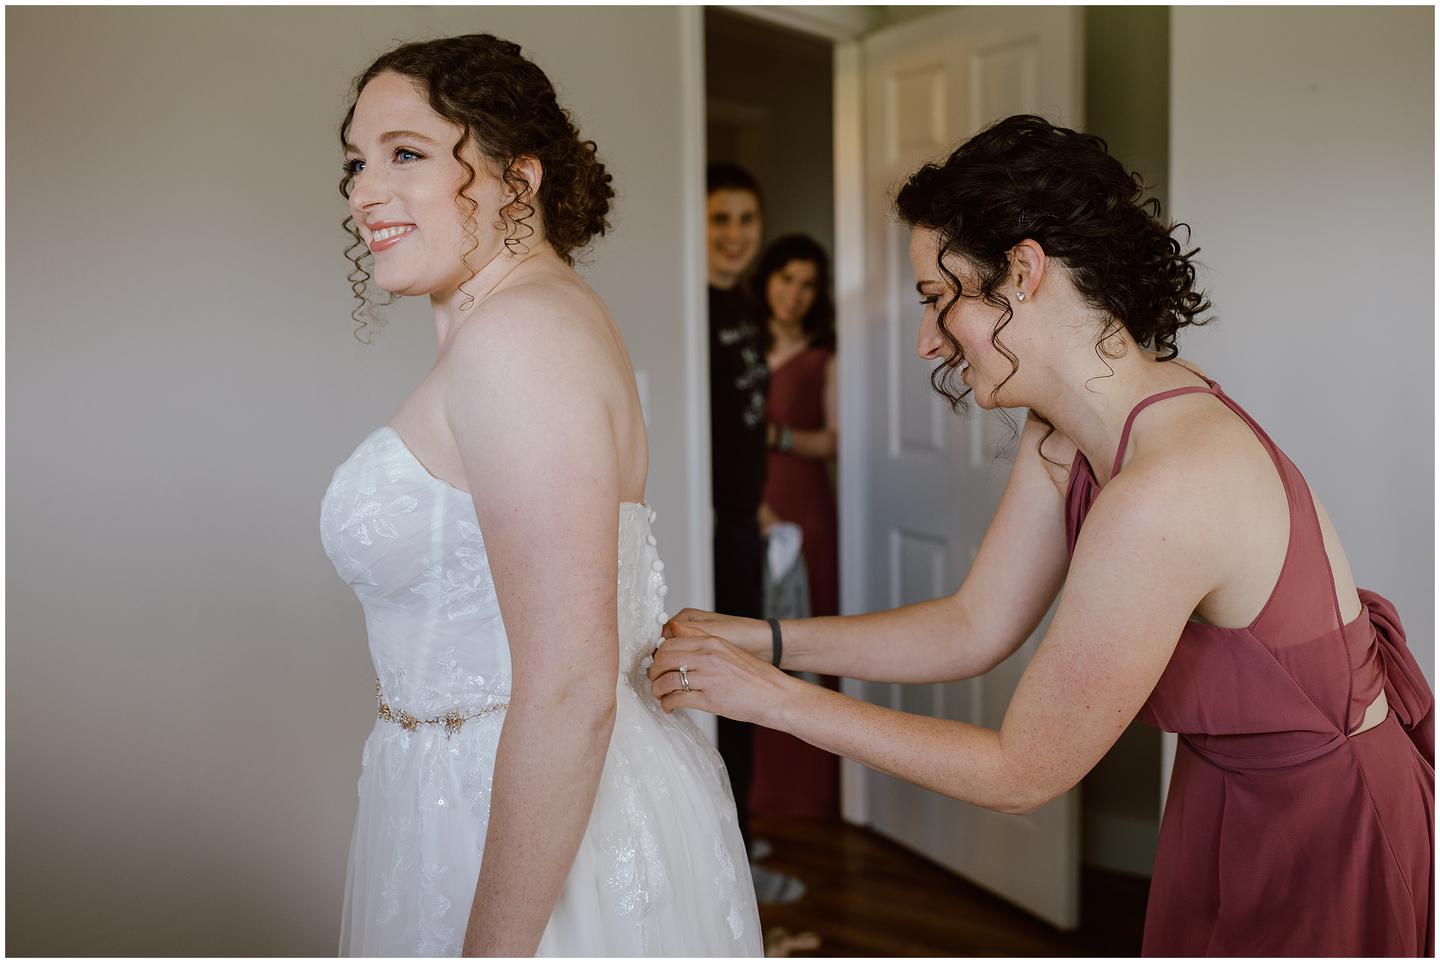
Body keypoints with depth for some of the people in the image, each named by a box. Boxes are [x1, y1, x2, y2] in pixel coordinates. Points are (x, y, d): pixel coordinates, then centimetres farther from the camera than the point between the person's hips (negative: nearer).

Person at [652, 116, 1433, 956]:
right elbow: (975, 629, 0)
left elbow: (1021, 774, -25)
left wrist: (776, 697, -21)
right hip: (1237, 796, 8)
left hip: (1325, 823, -8)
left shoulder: (1162, 493, -35)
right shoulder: (1066, 434, -6)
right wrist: (762, 641, -7)